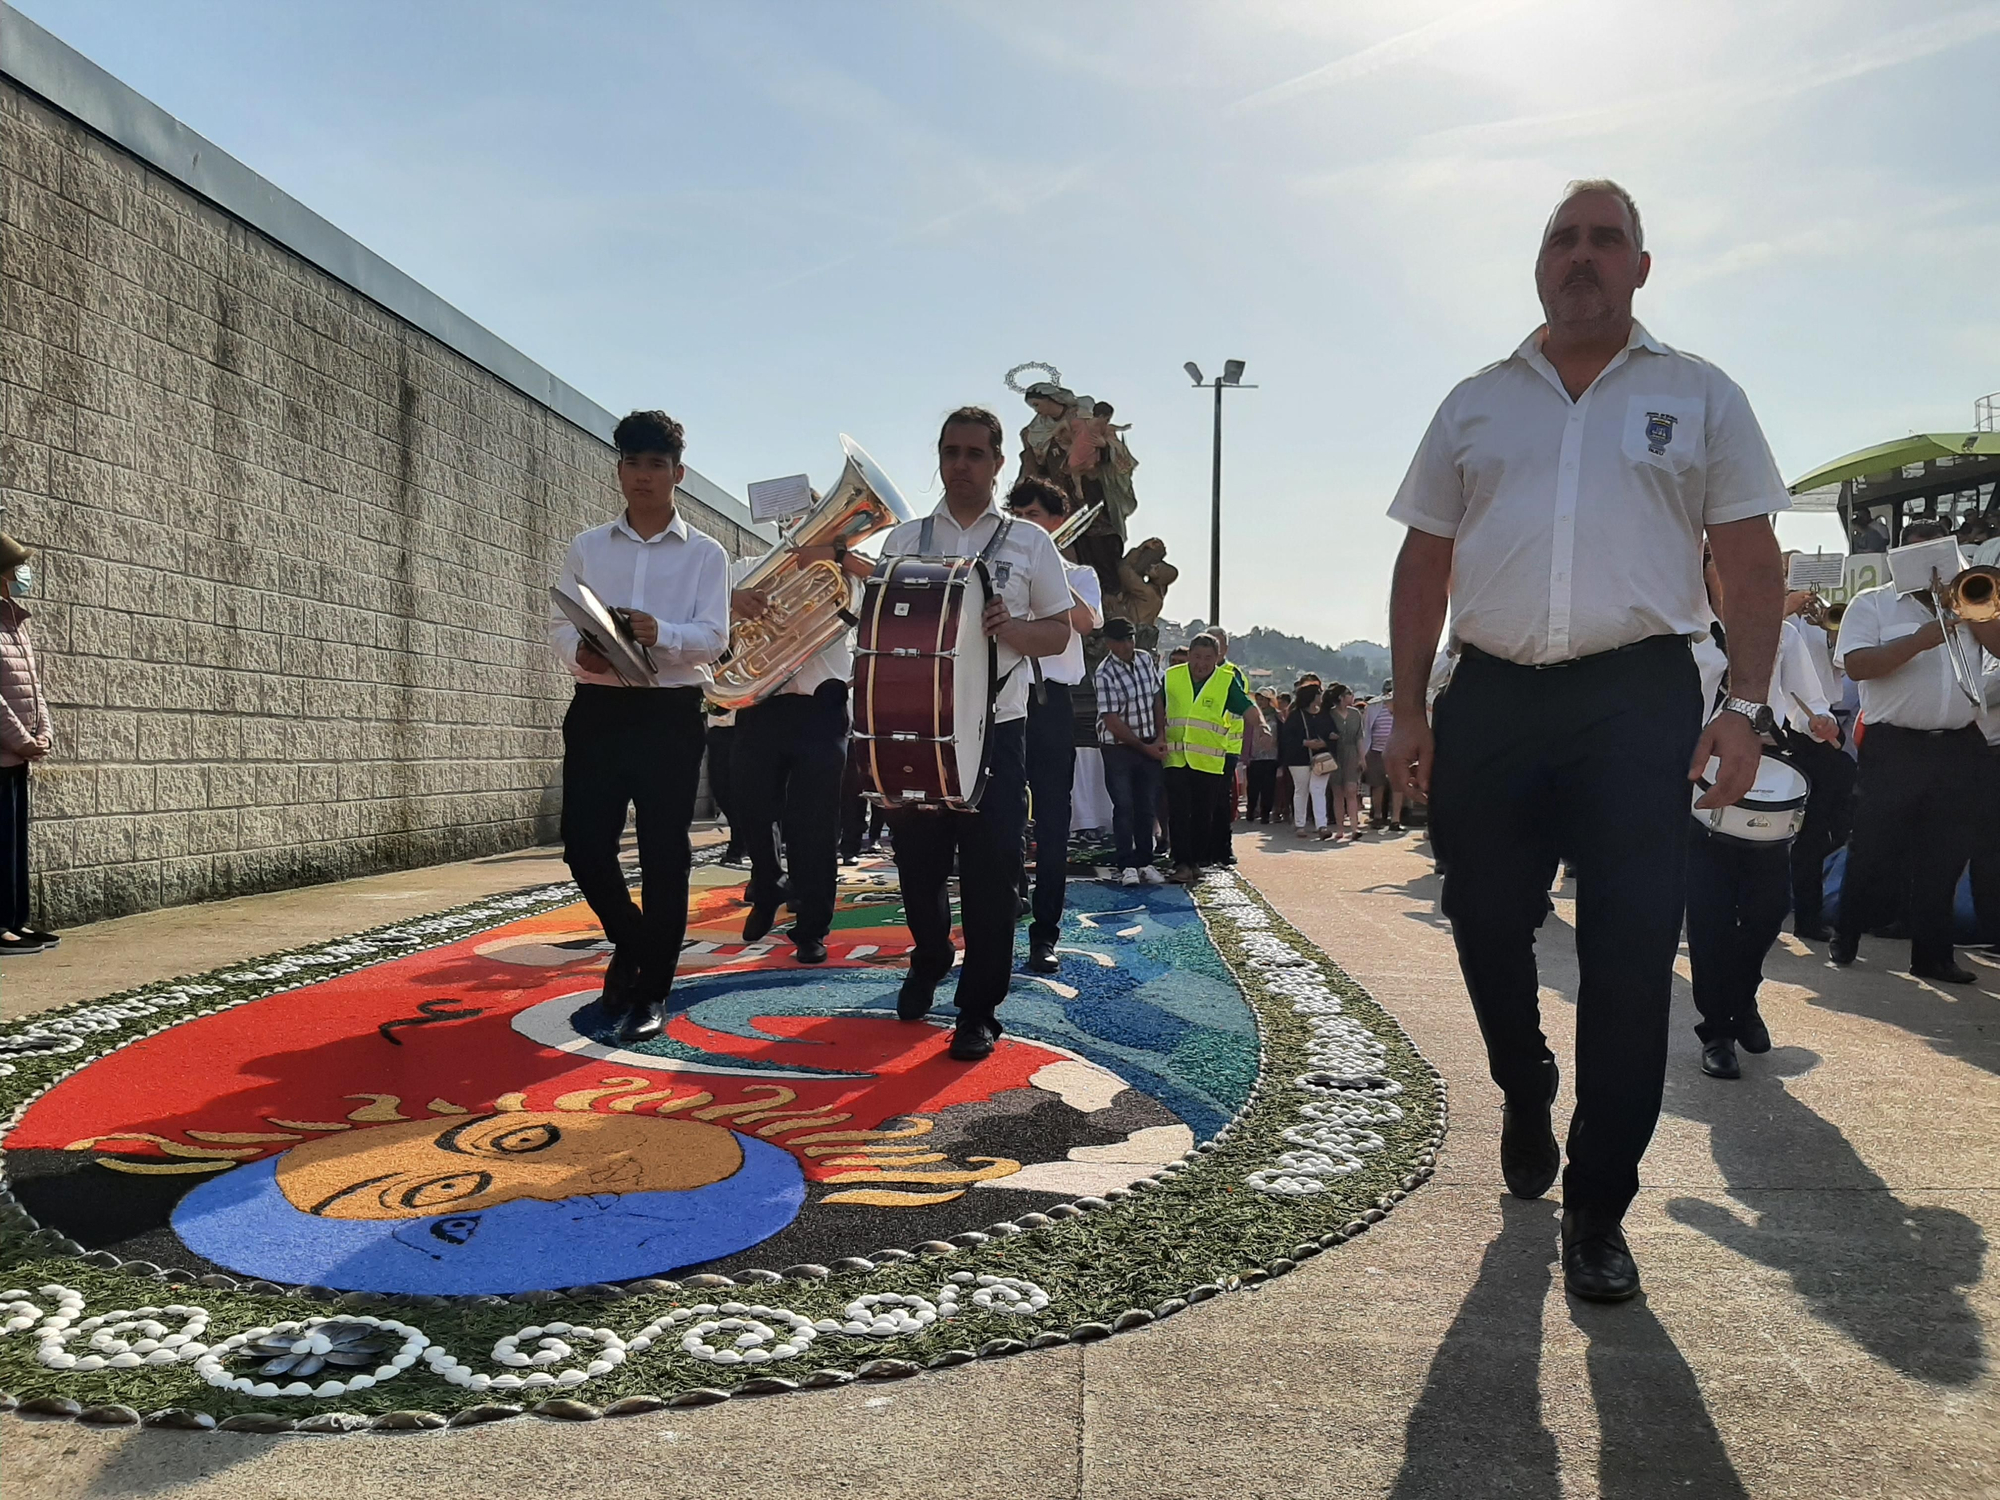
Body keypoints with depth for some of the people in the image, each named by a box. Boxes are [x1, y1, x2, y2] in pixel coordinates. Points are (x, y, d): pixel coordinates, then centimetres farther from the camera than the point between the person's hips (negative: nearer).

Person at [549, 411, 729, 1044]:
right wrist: (582, 653, -16)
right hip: (597, 708, 2)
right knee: (584, 842, -4)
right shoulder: (587, 548, 14)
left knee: (664, 854, -1)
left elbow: (713, 636, -5)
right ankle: (630, 941, 25)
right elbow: (559, 623, 7)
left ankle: (650, 992, 10)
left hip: (670, 713, -2)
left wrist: (661, 634, -25)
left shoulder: (705, 554, 6)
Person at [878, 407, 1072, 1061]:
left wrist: (1011, 627, -14)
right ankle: (929, 959, 38)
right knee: (918, 859, 9)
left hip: (995, 729, -2)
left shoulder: (1028, 542, 7)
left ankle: (979, 1011, 7)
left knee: (990, 871, -4)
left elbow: (1059, 633, 7)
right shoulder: (904, 538, 12)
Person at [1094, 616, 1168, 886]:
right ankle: (1127, 866, 2)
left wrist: (1161, 738, 1)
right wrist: (1145, 747, -13)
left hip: (1150, 746, 6)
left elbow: (1157, 699, 10)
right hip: (1119, 748, -5)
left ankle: (1145, 862, 16)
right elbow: (1112, 722, -18)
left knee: (1147, 806, 9)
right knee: (1124, 807, -3)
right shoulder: (1105, 675, -17)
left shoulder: (1146, 659, 3)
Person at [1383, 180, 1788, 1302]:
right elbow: (1424, 565, 12)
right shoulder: (1476, 405, 14)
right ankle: (1527, 1100, 38)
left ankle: (1598, 1209, 9)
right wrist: (1411, 713, 4)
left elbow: (1752, 561, 5)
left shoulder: (1699, 396, 9)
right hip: (1490, 701, 2)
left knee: (1631, 954, -4)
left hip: (1637, 700, -2)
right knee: (1486, 926, 7)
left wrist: (1747, 706, -7)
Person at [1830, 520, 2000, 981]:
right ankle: (1845, 938, 17)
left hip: (1957, 748, 4)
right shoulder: (1872, 604, 4)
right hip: (1894, 748, -4)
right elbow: (1856, 664, -11)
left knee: (1943, 857, 6)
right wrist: (1921, 639, -19)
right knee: (1874, 852, 1)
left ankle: (1932, 954, 13)